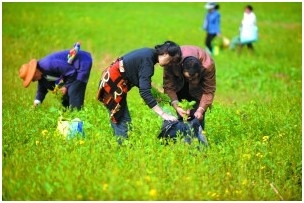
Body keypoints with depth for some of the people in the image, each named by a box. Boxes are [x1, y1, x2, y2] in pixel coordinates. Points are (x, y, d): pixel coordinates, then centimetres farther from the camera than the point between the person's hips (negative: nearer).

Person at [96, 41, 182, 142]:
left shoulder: (149, 54, 5)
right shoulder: (147, 59, -22)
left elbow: (143, 82, 15)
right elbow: (144, 92, -29)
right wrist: (163, 114, -30)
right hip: (113, 84, -10)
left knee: (125, 121, 9)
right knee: (122, 122, -10)